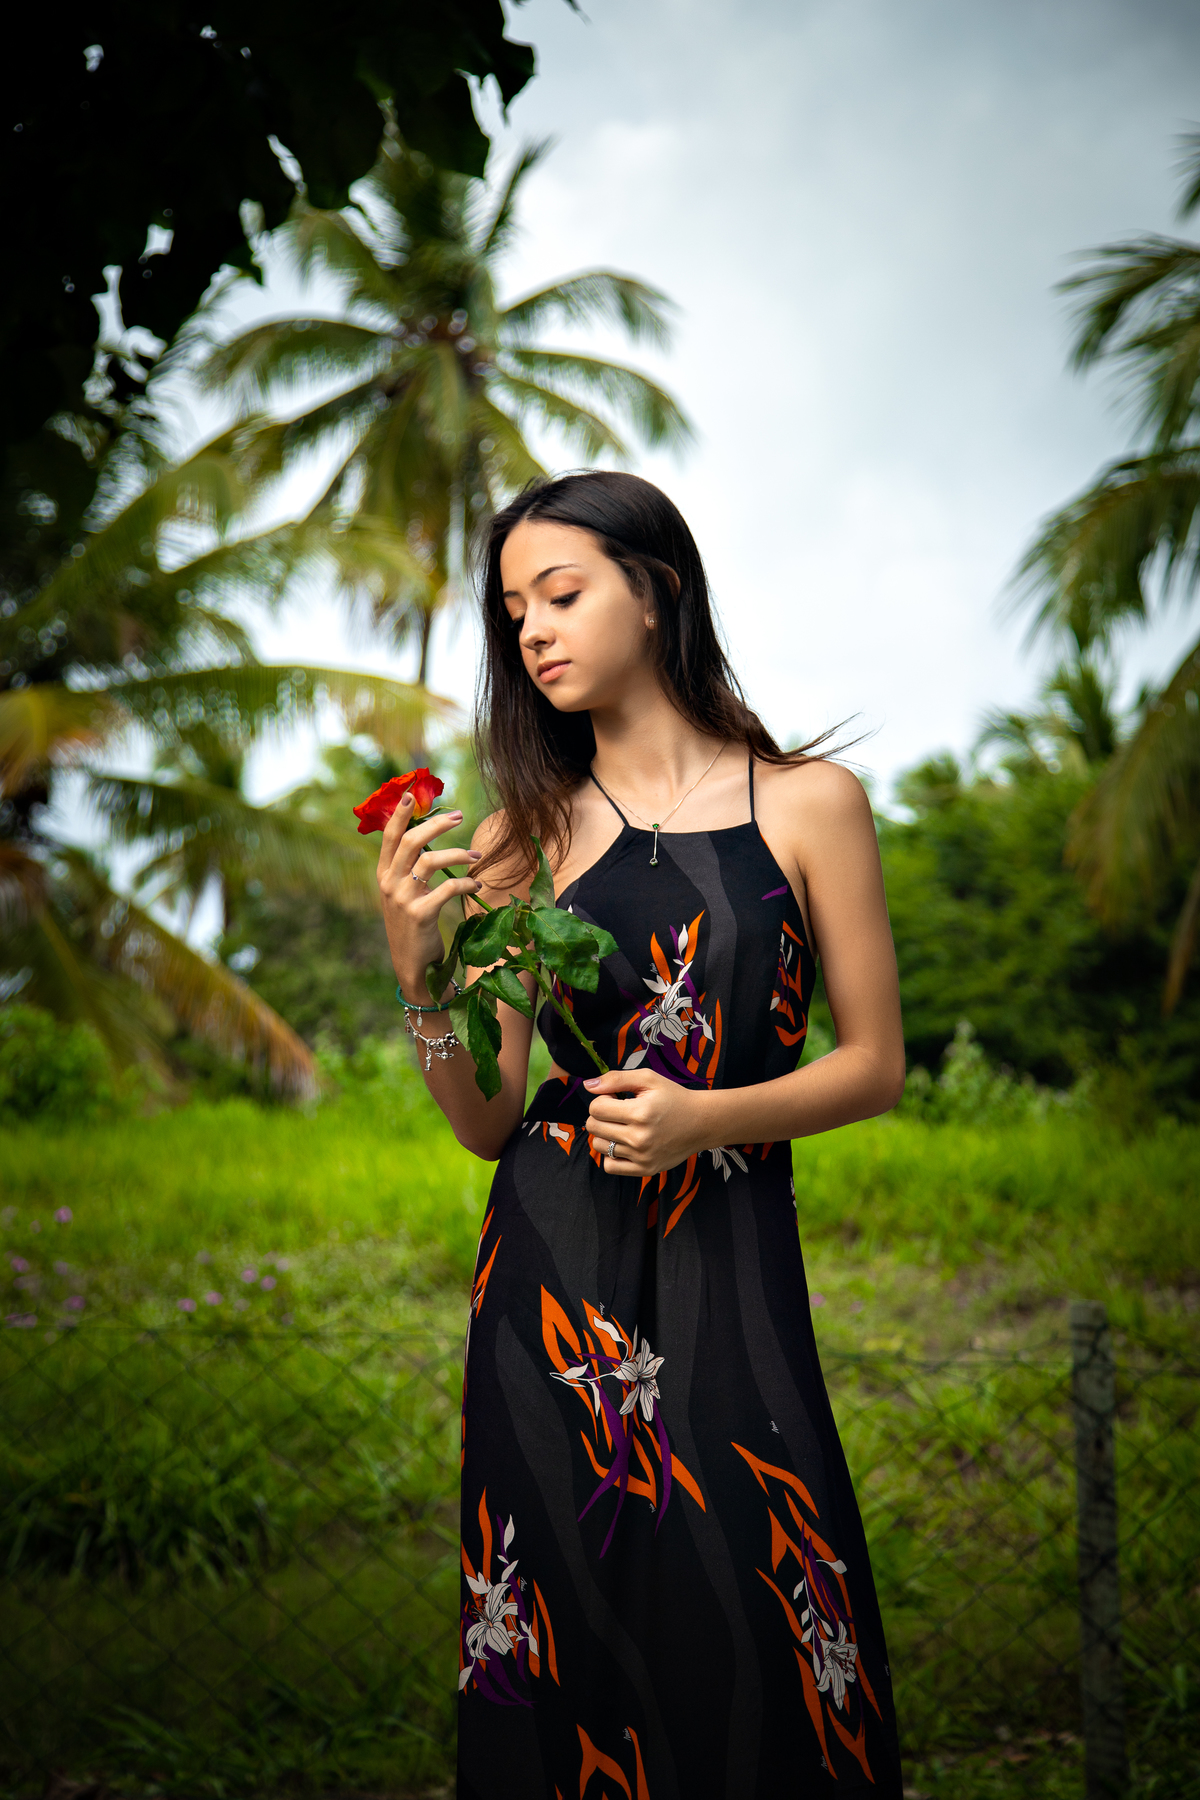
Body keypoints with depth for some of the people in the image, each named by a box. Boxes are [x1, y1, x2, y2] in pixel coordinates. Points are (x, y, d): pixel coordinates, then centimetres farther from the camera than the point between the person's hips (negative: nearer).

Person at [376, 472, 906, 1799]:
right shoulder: (525, 834, 5)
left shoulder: (808, 803, 1)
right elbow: (488, 1124, 4)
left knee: (747, 1635, -2)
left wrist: (705, 1116, -12)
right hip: (555, 1271, 1)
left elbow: (876, 1064, 3)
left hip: (731, 1275, -1)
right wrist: (419, 972, -12)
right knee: (574, 1637, 5)